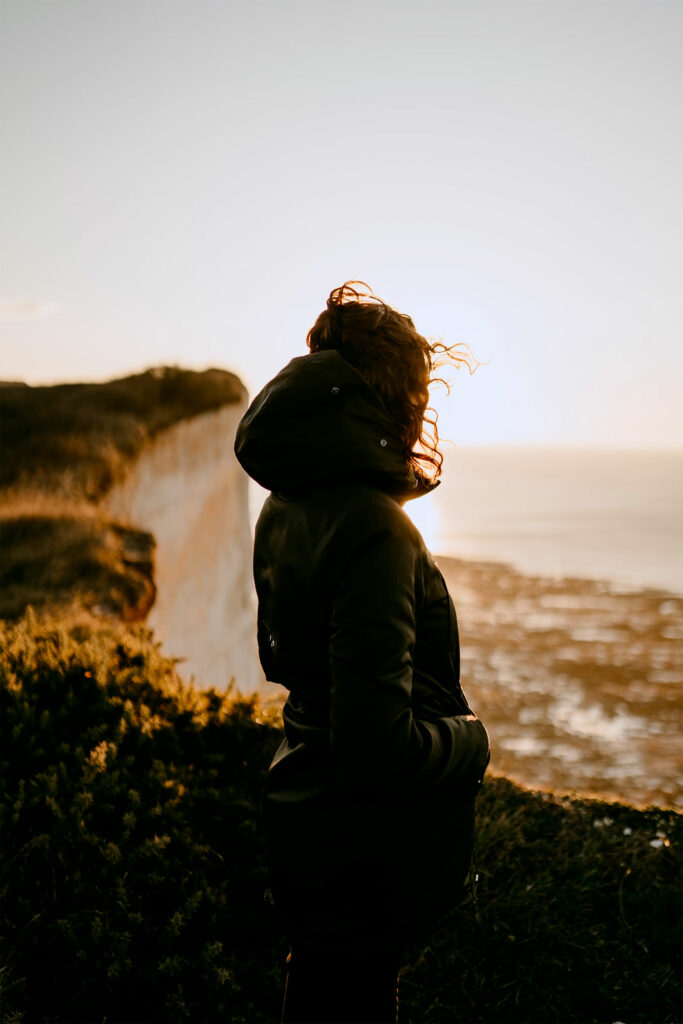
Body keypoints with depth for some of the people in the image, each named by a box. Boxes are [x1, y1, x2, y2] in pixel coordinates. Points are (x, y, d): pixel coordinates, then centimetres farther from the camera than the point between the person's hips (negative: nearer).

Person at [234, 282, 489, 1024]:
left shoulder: (286, 507, 2)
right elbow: (378, 744, -30)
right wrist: (470, 740, -11)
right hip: (364, 849, -8)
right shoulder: (373, 529, -27)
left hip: (303, 817, 8)